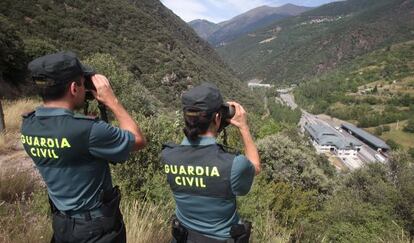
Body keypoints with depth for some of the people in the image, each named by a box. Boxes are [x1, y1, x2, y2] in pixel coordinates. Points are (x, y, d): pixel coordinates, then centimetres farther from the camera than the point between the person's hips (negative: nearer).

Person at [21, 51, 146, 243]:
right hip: (97, 227, -6)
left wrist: (80, 104, 1)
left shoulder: (28, 125, -10)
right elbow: (138, 140, -16)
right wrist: (111, 100, -13)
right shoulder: (87, 130, -32)